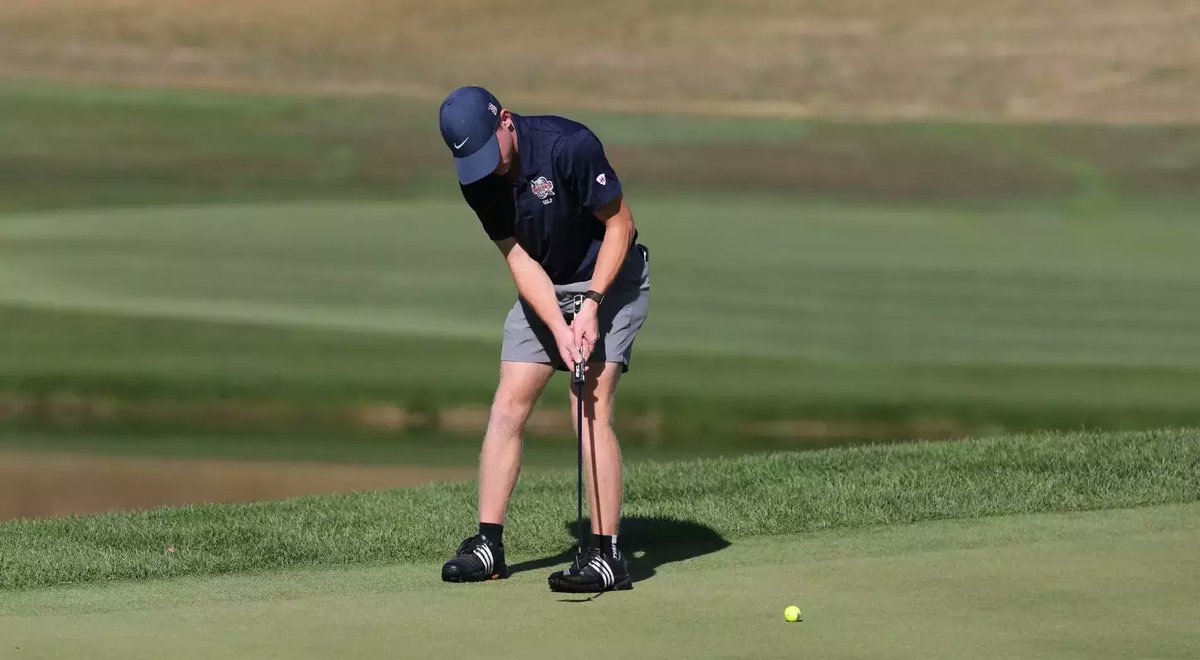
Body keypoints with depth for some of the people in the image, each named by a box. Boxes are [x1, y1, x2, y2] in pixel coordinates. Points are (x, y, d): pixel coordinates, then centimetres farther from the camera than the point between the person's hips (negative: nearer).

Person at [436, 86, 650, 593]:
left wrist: (590, 305, -21)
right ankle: (488, 543, 3)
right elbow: (519, 259, -9)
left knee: (591, 412, -17)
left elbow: (621, 225, -17)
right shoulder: (478, 181, -10)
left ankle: (606, 553, -16)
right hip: (541, 289, 6)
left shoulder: (570, 147, -27)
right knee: (506, 407, -2)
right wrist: (559, 328, -22)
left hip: (609, 282, -6)